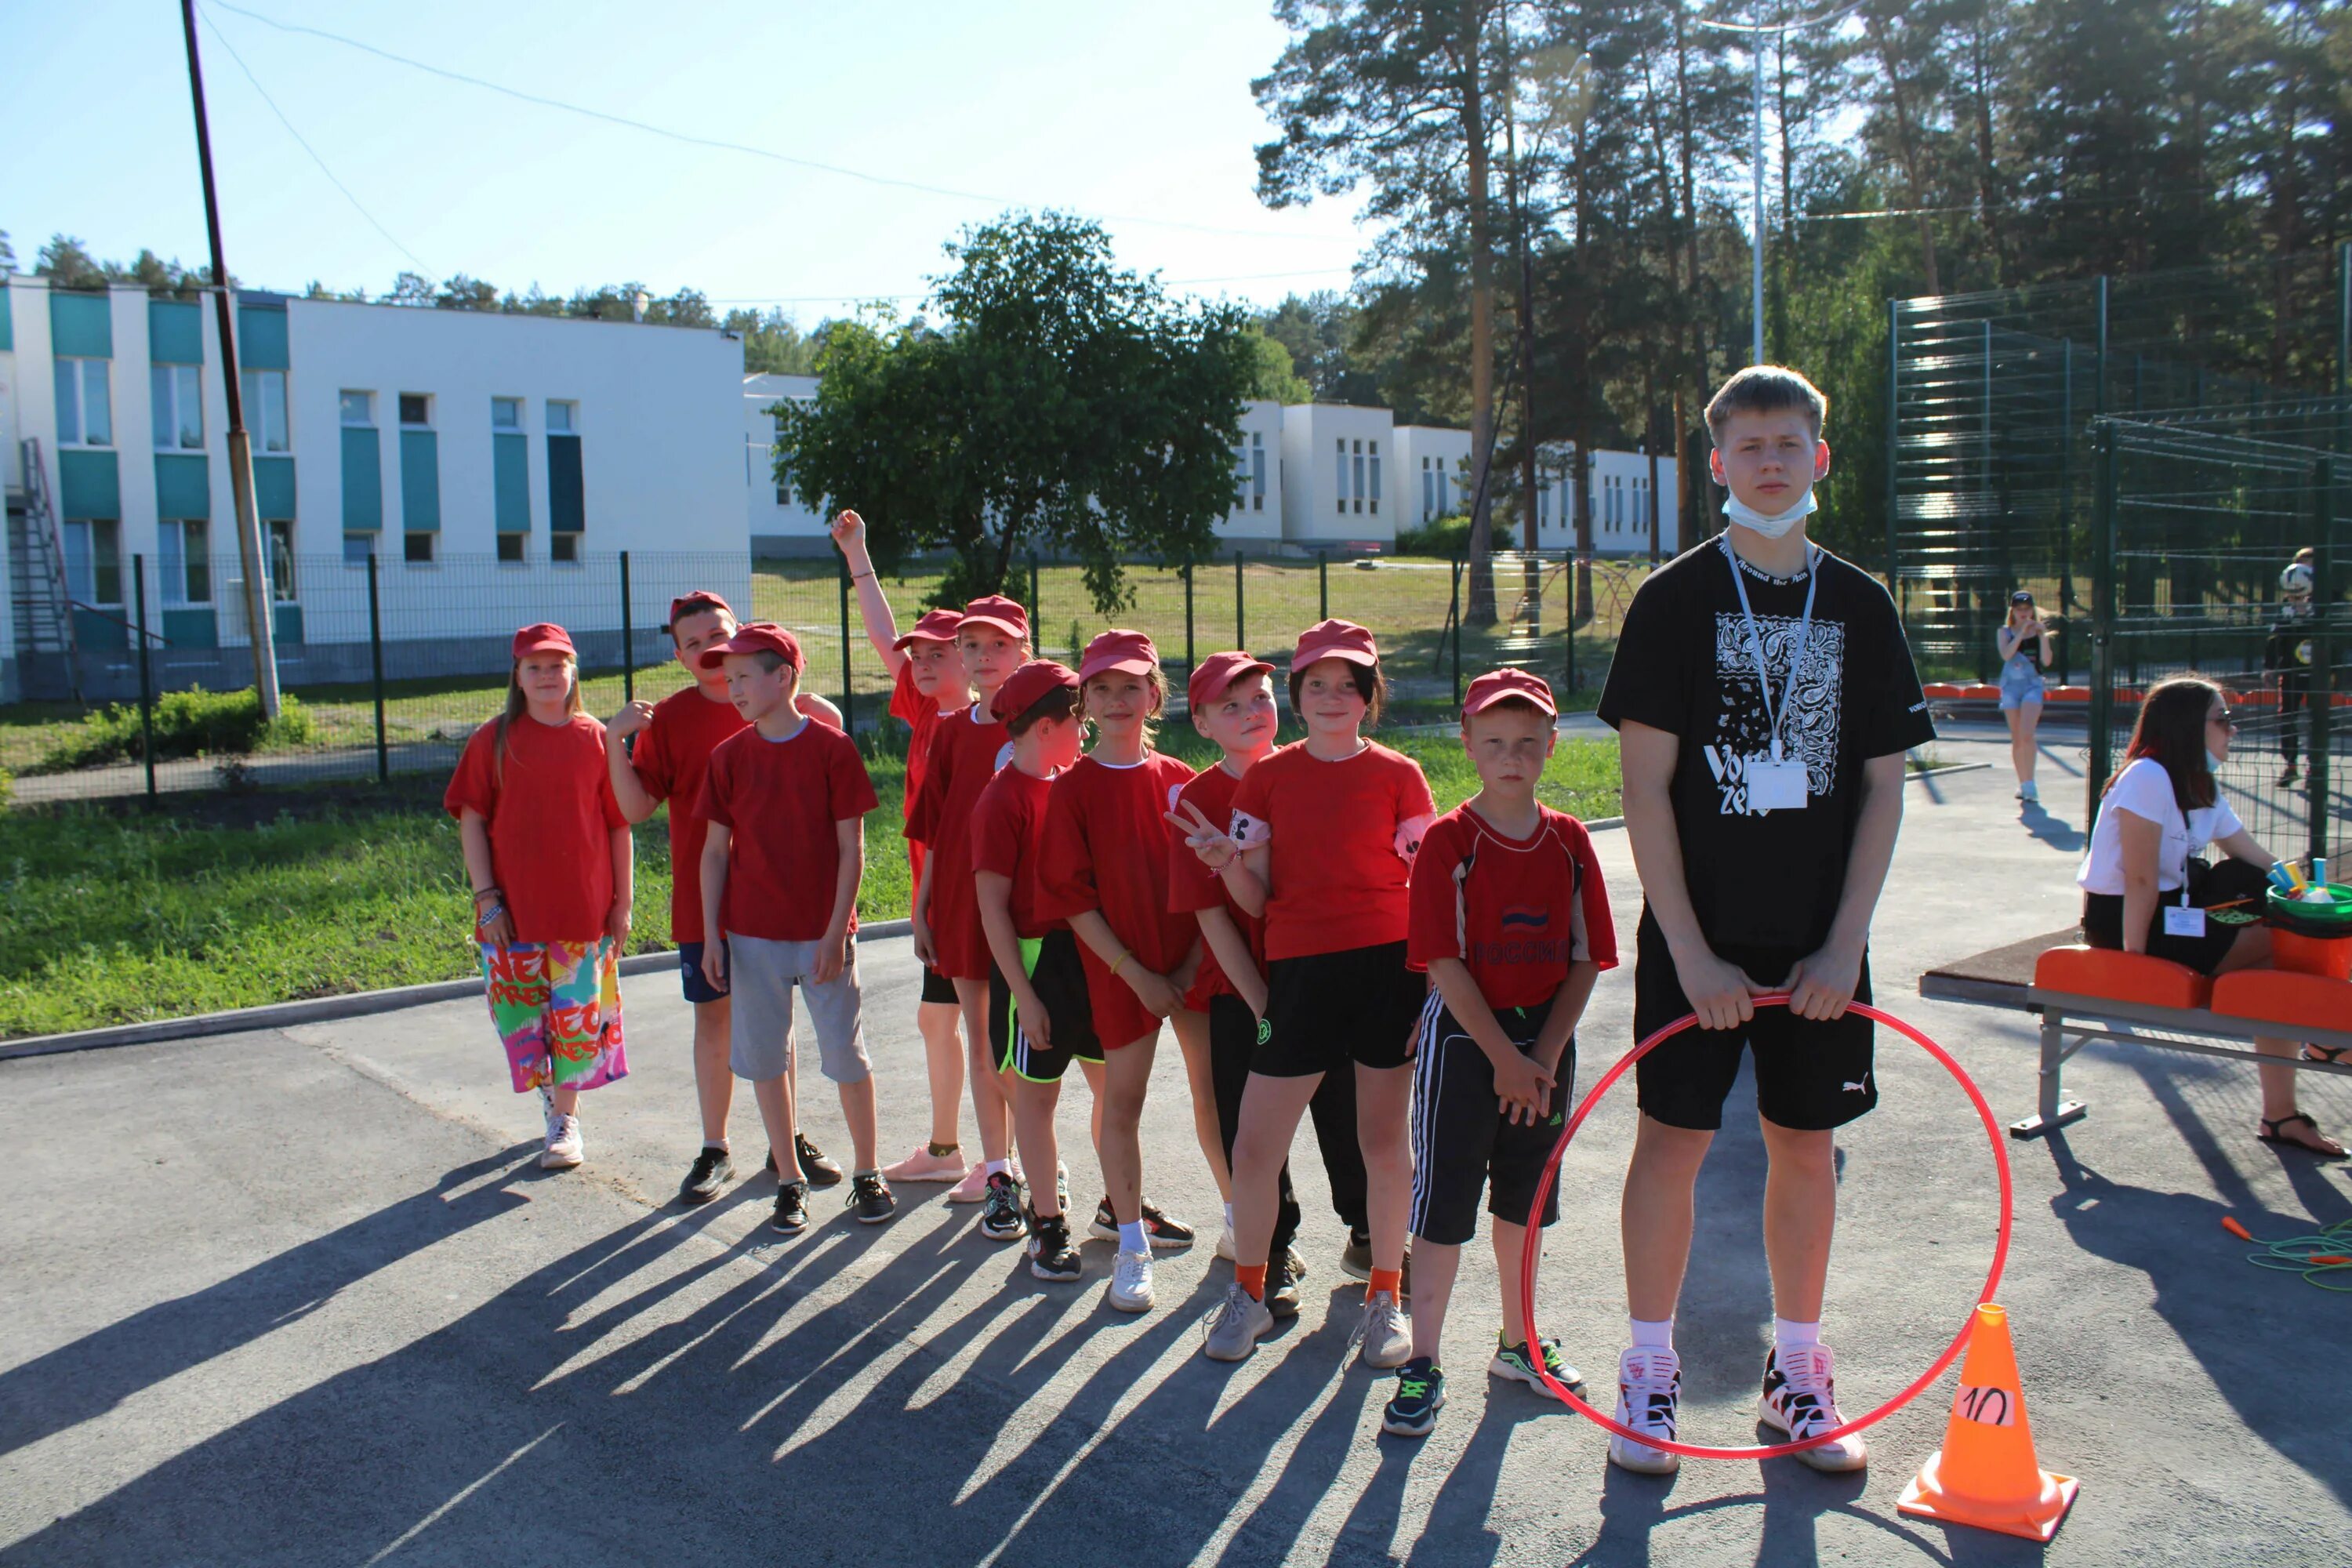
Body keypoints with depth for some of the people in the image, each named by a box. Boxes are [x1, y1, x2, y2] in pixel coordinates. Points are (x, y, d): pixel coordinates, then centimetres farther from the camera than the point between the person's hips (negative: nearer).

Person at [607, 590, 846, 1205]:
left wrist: (808, 709, -11)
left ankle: (788, 1140, 23)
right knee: (714, 1016, 6)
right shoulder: (668, 718, -2)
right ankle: (715, 1149, 17)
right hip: (705, 895, -1)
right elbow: (636, 808, -5)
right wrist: (615, 740, -19)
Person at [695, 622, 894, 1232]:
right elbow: (715, 850, 6)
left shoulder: (832, 749, -7)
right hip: (752, 935, 3)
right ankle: (789, 1180, 22)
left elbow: (851, 848, -6)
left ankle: (867, 1174, 21)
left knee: (846, 1055, 4)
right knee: (764, 1057, 8)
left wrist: (836, 932, -11)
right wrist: (711, 935, 1)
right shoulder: (730, 757, 2)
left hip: (822, 935, -3)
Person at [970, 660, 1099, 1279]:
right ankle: (1047, 1223, 16)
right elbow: (993, 905, -14)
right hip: (1036, 955, -7)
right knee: (1036, 1091, 5)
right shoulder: (1002, 799, -13)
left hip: (1088, 949, 7)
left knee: (1113, 1083, 12)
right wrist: (1024, 993, -16)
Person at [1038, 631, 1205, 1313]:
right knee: (1123, 1097, 3)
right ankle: (1131, 1247, 16)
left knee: (1216, 1089, 9)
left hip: (1194, 963, 3)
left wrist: (1195, 962, -6)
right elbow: (1070, 894, -7)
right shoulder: (1071, 787, -4)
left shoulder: (1180, 781, 5)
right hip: (1120, 968, -2)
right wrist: (1137, 973, -11)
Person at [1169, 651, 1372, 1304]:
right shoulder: (1196, 801, -5)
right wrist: (1262, 1005, -12)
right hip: (1242, 990, -2)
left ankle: (1367, 1238, 31)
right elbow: (1212, 915, -8)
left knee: (1349, 1114, 9)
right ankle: (1274, 1256, 24)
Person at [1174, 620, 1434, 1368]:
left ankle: (1386, 1296, 24)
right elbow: (1255, 898, 6)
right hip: (1300, 969, 1)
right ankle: (1248, 1292, 22)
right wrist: (1228, 865, -16)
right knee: (1255, 1143, 1)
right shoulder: (1268, 778, 6)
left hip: (1389, 966, -1)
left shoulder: (1398, 775, 4)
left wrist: (1434, 985, -4)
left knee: (1385, 1136, 7)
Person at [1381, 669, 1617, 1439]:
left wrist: (1543, 1058, -8)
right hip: (1463, 1037, -4)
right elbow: (1445, 962, -14)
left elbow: (1587, 959, 1)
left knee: (1524, 1198, 16)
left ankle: (1518, 1345, 31)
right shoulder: (1448, 841, -10)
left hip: (1544, 1039, 4)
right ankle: (1422, 1366, 7)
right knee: (1443, 1200, -1)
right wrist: (1504, 1057, -15)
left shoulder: (1569, 840, 2)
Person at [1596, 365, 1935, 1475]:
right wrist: (1692, 953, -13)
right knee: (1674, 1136, 2)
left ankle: (1797, 1369, 27)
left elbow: (1883, 787, 5)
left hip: (1820, 943, 3)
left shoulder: (1860, 607, 6)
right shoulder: (1675, 600, -3)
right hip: (1698, 936, -3)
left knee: (1807, 1145, 10)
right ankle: (1650, 1370, 18)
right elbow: (1645, 786, -7)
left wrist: (1845, 944, -5)